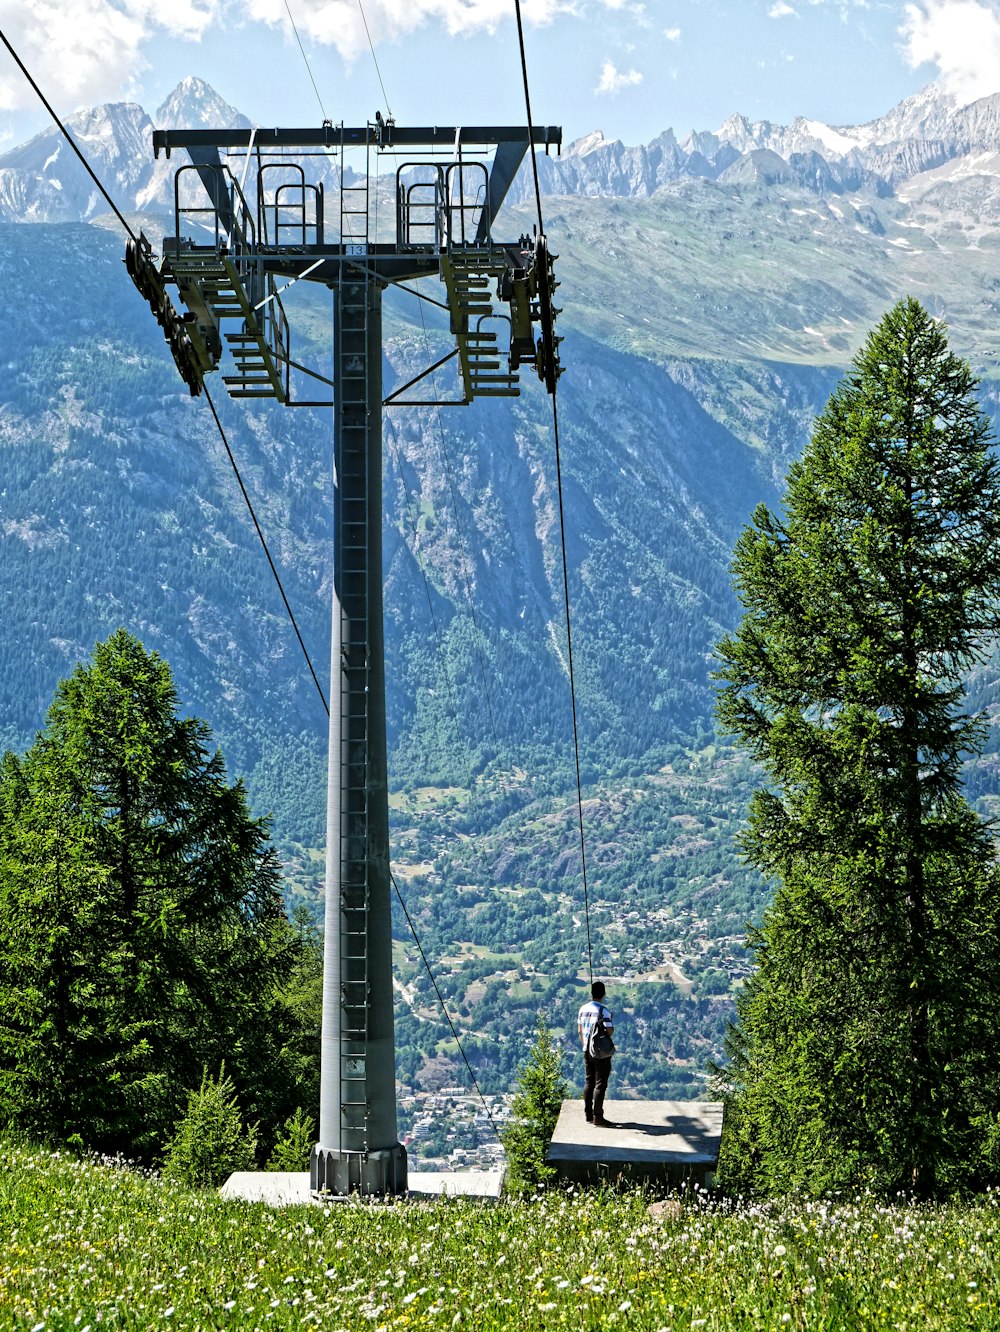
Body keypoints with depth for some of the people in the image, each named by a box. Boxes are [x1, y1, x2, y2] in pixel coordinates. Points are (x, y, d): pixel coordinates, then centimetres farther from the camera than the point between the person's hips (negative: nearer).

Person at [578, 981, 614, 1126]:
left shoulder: (583, 1009, 6)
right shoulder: (604, 1011, -16)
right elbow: (609, 1031, -19)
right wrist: (611, 1019, -1)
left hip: (587, 1051, 6)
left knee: (589, 1082, 13)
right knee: (600, 1084, -2)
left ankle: (589, 1115, 17)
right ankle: (598, 1117, -3)